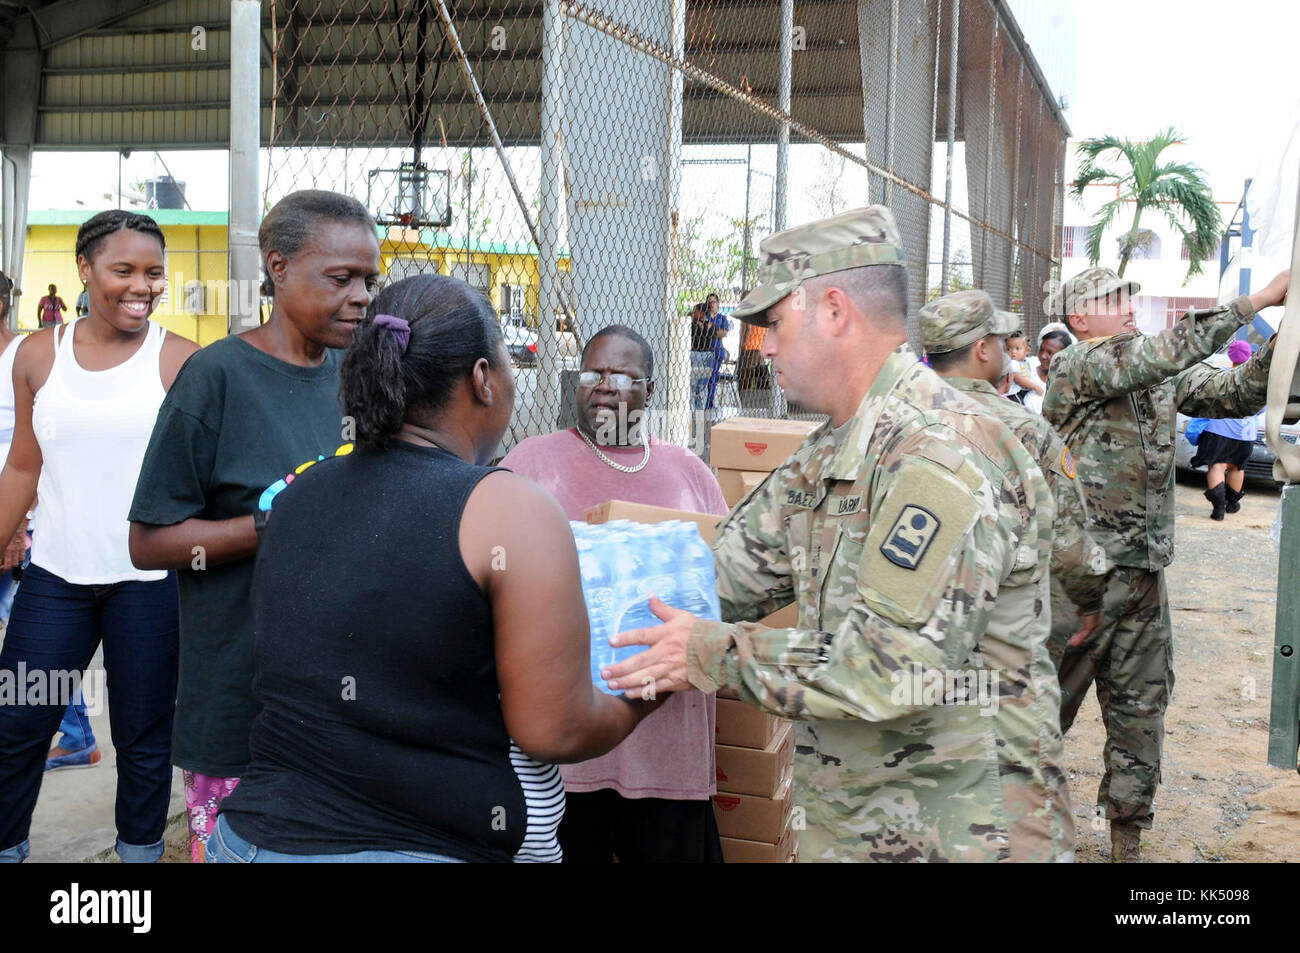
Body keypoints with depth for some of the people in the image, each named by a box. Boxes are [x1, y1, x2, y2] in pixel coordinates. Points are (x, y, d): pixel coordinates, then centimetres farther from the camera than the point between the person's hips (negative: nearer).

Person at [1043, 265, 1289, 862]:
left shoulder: (1162, 378, 11)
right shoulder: (1076, 367, -12)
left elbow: (1237, 392, 8)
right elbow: (1168, 352, -23)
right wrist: (1263, 297, -20)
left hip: (1144, 574, 7)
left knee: (1141, 709, 12)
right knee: (1049, 703, 3)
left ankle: (1127, 838, 24)